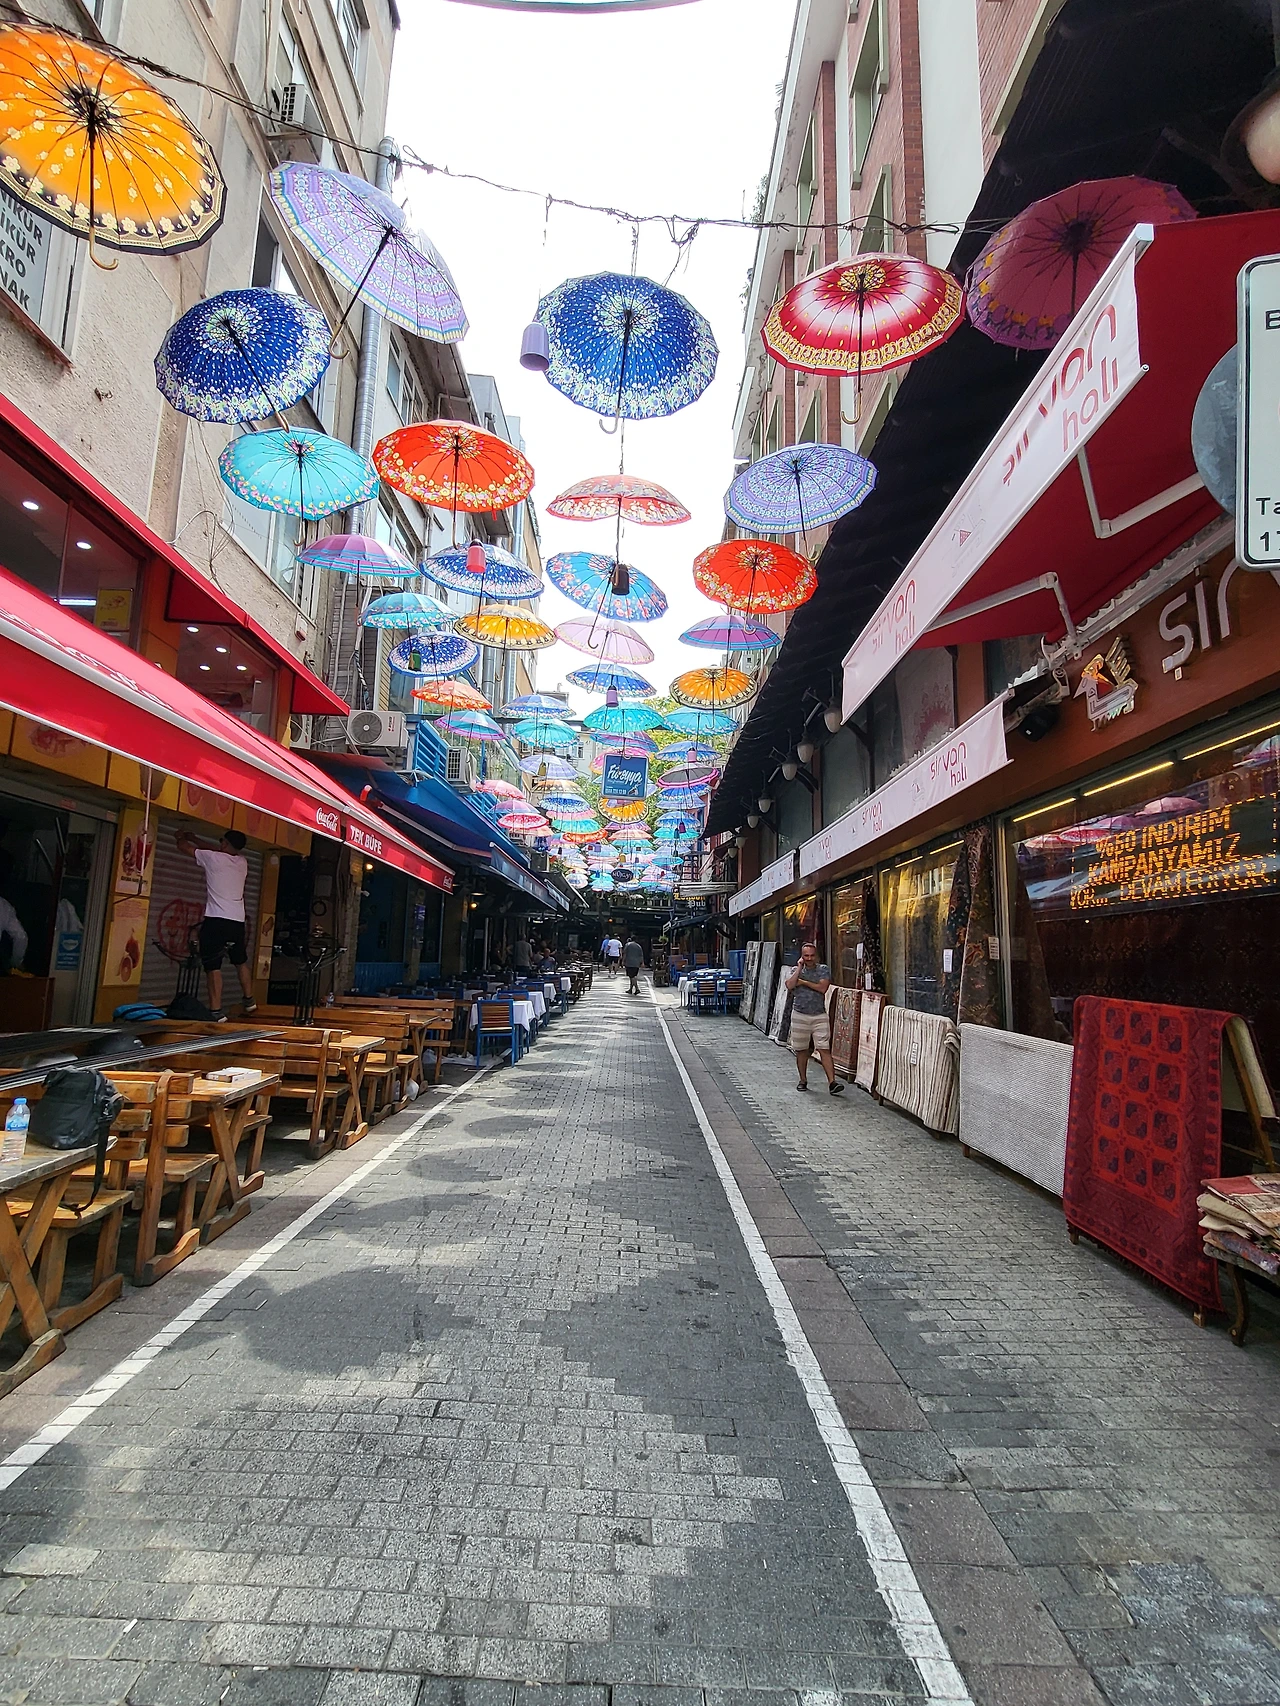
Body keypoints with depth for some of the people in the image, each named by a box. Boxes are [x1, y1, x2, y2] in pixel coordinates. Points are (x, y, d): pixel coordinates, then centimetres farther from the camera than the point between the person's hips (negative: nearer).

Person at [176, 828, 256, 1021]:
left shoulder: (212, 858, -3)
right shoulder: (242, 862, 11)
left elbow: (183, 846, 12)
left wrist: (182, 837, 36)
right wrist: (192, 837, 39)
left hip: (216, 919, -6)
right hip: (237, 920, 6)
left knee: (213, 966, -7)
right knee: (241, 962, 22)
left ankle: (217, 1011, -13)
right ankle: (249, 1001, 31)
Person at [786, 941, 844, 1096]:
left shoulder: (824, 970, 3)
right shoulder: (796, 970, 6)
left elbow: (822, 988, -13)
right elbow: (790, 985, -14)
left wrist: (803, 982, -9)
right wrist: (800, 967, -9)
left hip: (819, 1016, -1)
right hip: (799, 1016, 2)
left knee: (824, 1049, -8)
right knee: (801, 1050, 9)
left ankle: (832, 1083, -12)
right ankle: (803, 1080, 23)